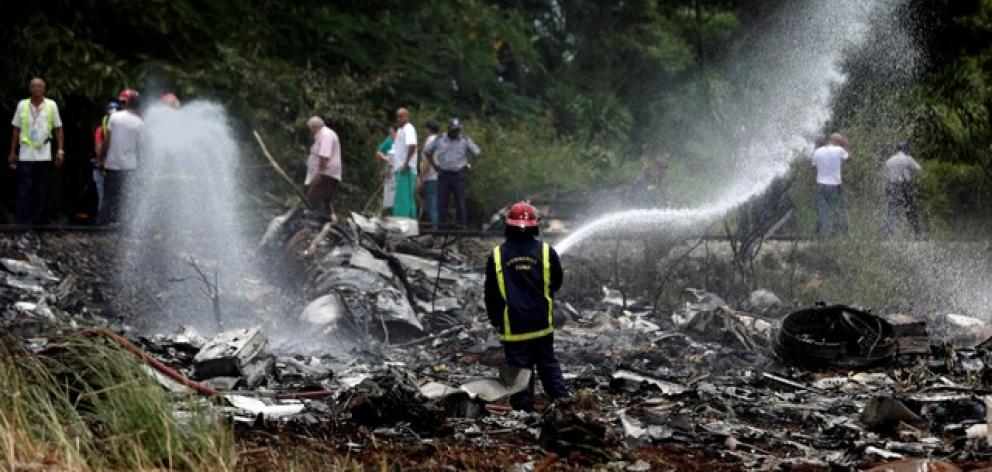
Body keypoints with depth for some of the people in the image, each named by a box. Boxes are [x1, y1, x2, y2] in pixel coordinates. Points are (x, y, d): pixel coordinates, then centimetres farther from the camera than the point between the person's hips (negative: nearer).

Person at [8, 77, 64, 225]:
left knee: (40, 192, 6)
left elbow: (58, 129, 6)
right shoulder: (22, 105, 2)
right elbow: (16, 130, 8)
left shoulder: (51, 105, 1)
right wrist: (12, 152, 7)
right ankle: (22, 225, -4)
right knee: (23, 192, -4)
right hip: (25, 156, 0)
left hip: (44, 156, 1)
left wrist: (60, 150, -1)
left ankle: (37, 223, 13)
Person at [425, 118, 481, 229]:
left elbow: (476, 153, 9)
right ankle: (442, 227, 7)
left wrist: (467, 165, 4)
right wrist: (434, 165, 10)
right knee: (442, 202, 1)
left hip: (459, 175, -2)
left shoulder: (465, 140, 3)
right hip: (443, 174, 2)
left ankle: (462, 226, -2)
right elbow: (428, 152, 17)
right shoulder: (439, 140, 5)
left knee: (460, 202, -4)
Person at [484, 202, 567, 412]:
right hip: (542, 323, 2)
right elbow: (556, 282, 10)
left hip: (512, 327, -2)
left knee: (518, 370, 4)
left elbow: (491, 293, 1)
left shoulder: (497, 255, -6)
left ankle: (524, 409, 4)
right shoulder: (546, 252, -5)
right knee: (549, 365, 15)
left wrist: (495, 320, 16)